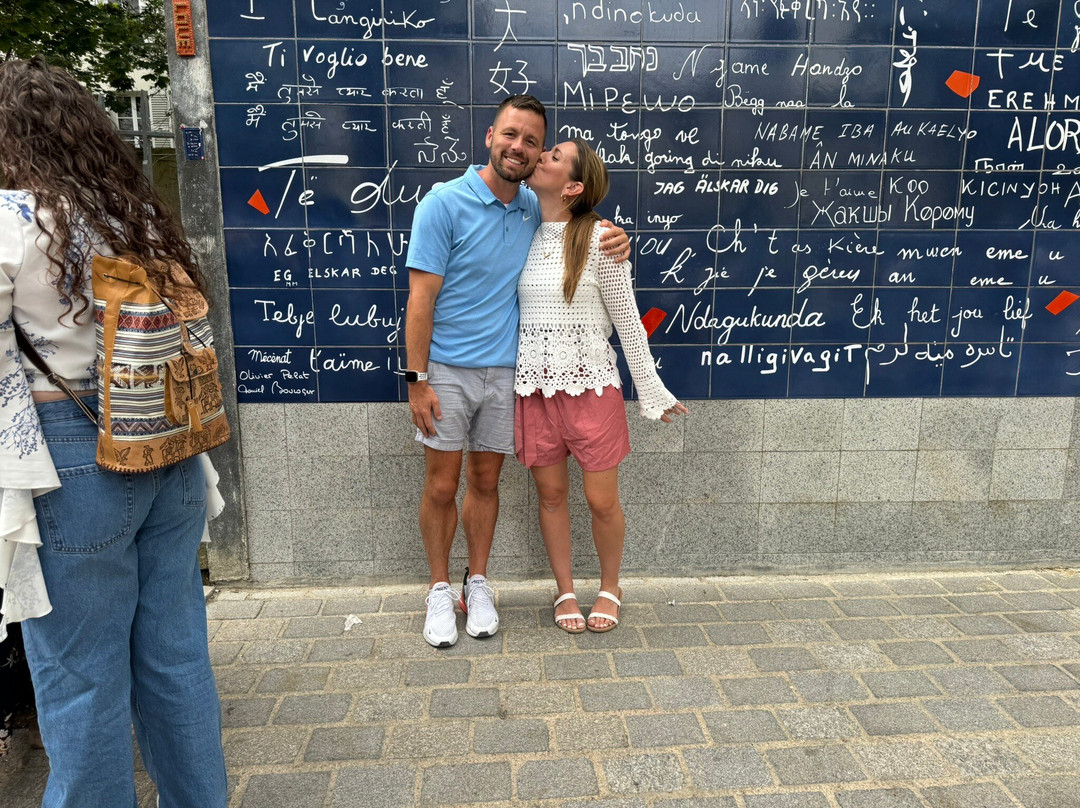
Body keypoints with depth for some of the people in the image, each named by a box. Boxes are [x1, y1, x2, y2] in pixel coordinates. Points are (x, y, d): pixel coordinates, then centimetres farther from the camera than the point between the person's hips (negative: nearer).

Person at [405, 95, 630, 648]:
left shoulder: (536, 210, 4)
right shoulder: (445, 203, -10)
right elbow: (421, 298, -12)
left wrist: (613, 240, -3)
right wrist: (417, 379, -15)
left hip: (504, 370, 4)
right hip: (447, 370, -3)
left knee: (485, 482, 13)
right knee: (441, 488, 5)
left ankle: (477, 583, 30)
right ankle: (440, 590, 24)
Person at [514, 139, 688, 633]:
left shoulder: (597, 239, -9)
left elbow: (627, 318, -4)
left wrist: (650, 390, -1)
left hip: (591, 385, -3)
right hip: (535, 387, 4)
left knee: (602, 500, 4)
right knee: (551, 494, 12)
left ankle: (609, 587, 31)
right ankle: (565, 592, 31)